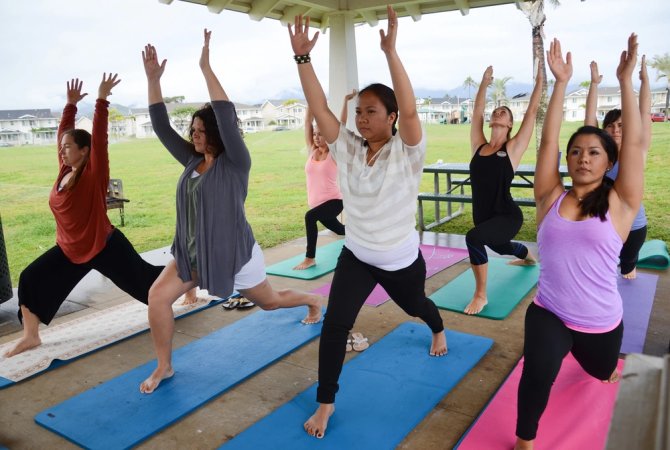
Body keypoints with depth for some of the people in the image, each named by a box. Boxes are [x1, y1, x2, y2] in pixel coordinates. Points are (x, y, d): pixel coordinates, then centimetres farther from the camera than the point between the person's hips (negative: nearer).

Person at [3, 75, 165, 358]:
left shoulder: (94, 174, -18)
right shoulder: (65, 171, 0)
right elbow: (63, 134, 8)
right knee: (31, 280, 1)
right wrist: (71, 104, 6)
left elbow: (99, 137, -26)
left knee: (144, 278, 7)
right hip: (70, 250, 7)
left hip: (105, 247, -6)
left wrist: (102, 100, -29)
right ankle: (30, 336, 14)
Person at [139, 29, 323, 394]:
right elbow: (161, 127, 0)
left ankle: (313, 300, 49)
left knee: (270, 301, 16)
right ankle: (164, 366, 8)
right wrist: (153, 79, -8)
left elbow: (227, 117, -32)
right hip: (192, 253, 6)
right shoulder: (192, 160, 1)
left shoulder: (235, 163, -18)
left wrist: (205, 67, -33)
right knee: (157, 297, -11)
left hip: (234, 252, -5)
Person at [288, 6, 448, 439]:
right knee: (335, 324, -10)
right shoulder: (348, 149, -7)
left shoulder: (407, 152, -18)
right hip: (356, 257, 2)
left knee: (415, 305, 27)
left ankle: (439, 331, 65)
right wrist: (303, 57, -24)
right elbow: (319, 107, -15)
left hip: (401, 260, -2)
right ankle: (326, 403, 9)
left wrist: (391, 51, -42)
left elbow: (409, 110, -36)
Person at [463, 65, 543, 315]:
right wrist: (484, 82, 15)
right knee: (500, 247, 33)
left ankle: (481, 295, -16)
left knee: (473, 238, -34)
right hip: (483, 217, 6)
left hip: (507, 216, -6)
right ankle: (528, 256, 71)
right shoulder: (478, 146, 3)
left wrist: (539, 80, 1)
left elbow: (532, 111, -6)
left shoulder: (513, 148, -7)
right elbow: (476, 112, 7)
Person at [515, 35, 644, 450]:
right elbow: (548, 141, -9)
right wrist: (561, 83, -11)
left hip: (601, 322, 1)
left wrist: (626, 81, -14)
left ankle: (584, 350, 66)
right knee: (538, 372, -27)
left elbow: (635, 143, -14)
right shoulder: (552, 198, -4)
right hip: (549, 312, -1)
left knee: (601, 372, 28)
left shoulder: (619, 205, -8)